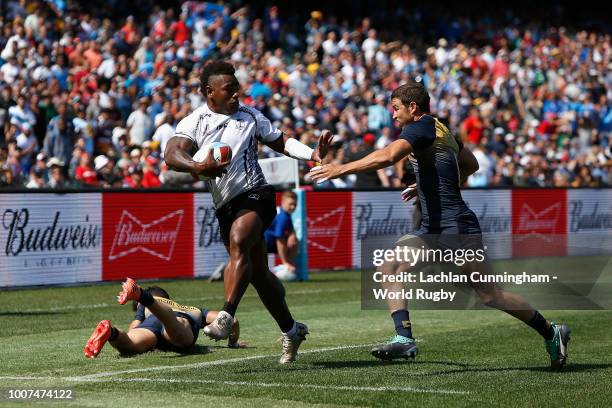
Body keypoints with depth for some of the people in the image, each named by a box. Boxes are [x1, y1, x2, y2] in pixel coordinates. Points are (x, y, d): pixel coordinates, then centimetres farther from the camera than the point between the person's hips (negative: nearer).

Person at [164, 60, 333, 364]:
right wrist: (197, 167, -37)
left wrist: (312, 154, 0)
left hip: (255, 194, -3)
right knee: (258, 273, 9)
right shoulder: (193, 123, 1)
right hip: (225, 205, 3)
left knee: (238, 241, -32)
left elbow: (281, 142, 18)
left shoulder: (250, 116, 7)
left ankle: (226, 316, -41)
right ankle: (291, 330, 27)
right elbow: (172, 155, -17)